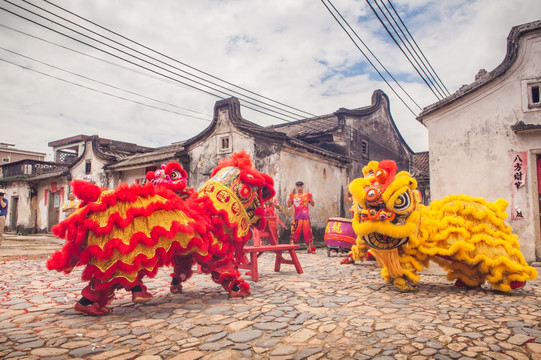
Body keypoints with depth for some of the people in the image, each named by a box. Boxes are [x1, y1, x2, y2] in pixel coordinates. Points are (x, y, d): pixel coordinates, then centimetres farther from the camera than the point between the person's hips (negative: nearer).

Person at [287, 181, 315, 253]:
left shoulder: (306, 194, 7)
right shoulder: (293, 195, 11)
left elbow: (313, 204, 2)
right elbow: (289, 205, 4)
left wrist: (311, 198, -15)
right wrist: (290, 196, -6)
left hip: (305, 217, -1)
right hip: (296, 218, 1)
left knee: (307, 232, -1)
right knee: (294, 232, 3)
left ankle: (310, 248, 4)